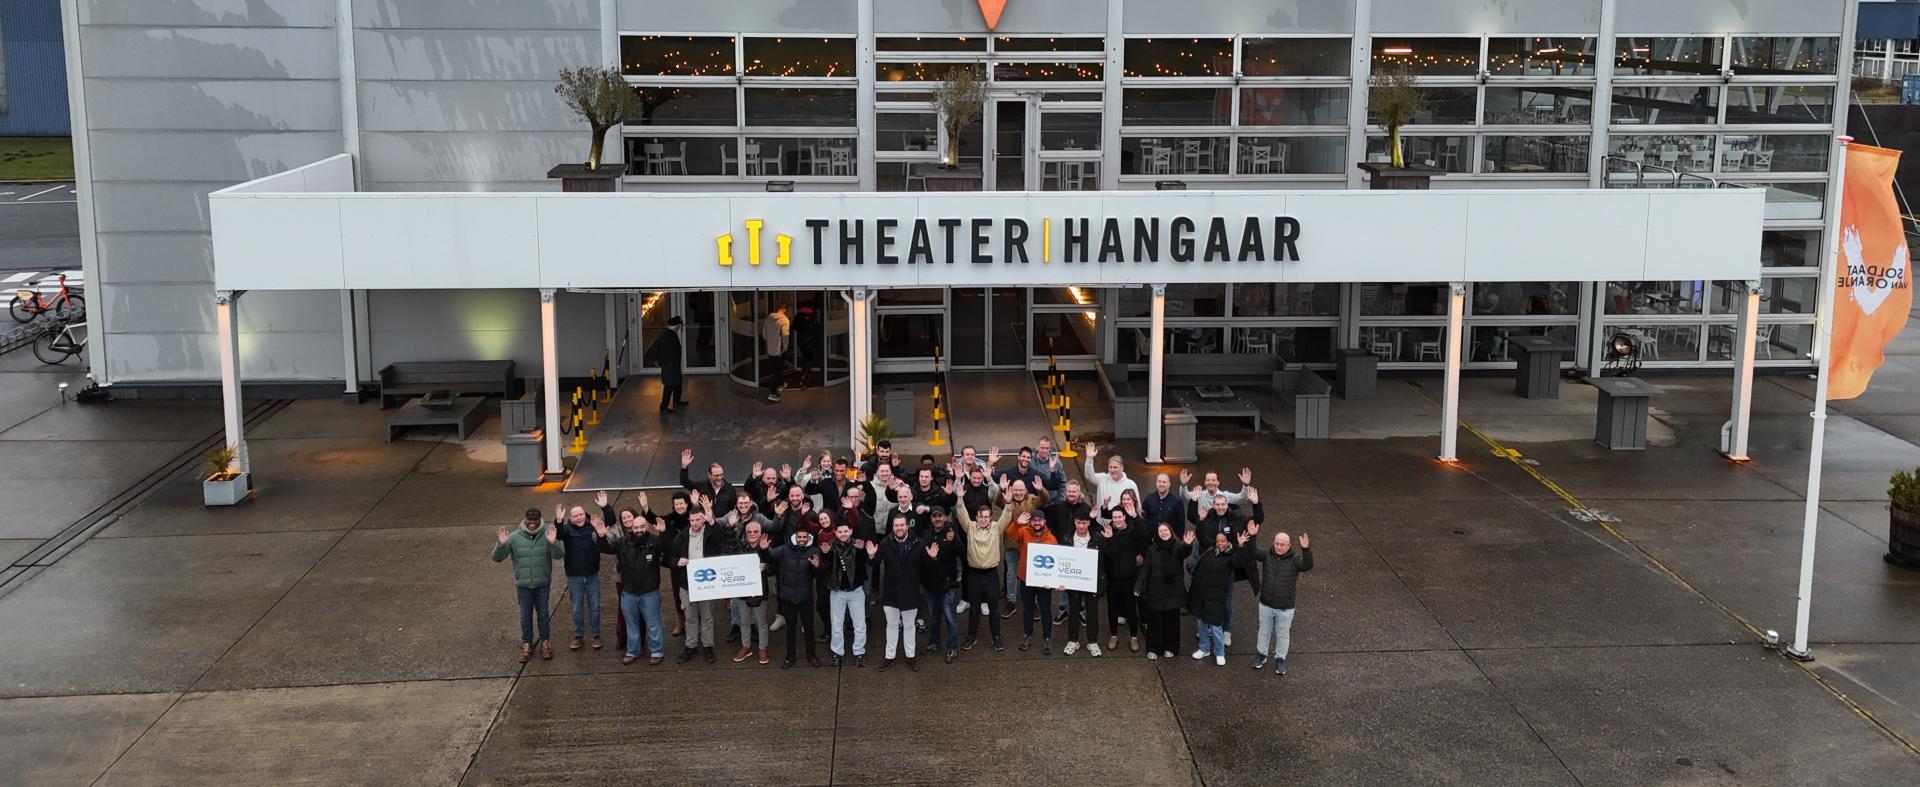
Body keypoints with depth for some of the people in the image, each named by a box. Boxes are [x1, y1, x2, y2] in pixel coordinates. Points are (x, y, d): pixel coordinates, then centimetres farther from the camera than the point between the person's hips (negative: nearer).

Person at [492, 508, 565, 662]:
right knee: (525, 616, 12)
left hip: (542, 584, 0)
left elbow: (560, 555, -18)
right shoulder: (514, 537, -11)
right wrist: (501, 545, -30)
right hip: (523, 585, 0)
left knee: (543, 614, 13)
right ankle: (527, 645, 26)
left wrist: (553, 543, -38)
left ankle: (545, 643, 29)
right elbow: (497, 558, -9)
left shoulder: (547, 535, -12)